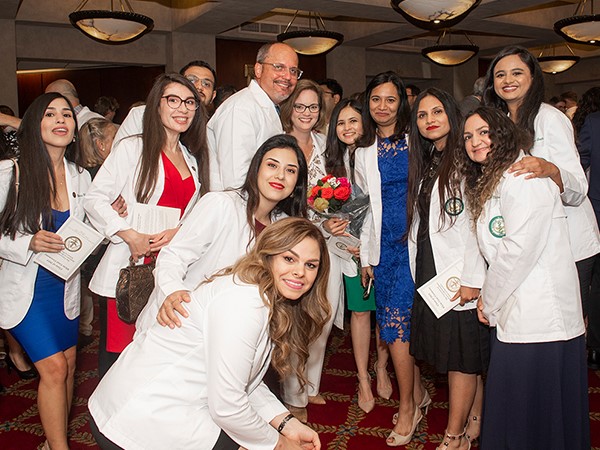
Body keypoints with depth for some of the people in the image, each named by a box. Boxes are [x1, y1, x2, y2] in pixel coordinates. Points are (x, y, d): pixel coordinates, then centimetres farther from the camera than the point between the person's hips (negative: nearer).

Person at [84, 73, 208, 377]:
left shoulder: (192, 159, 17)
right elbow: (95, 198, -7)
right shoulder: (132, 148, -2)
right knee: (118, 352, -1)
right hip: (129, 268, -5)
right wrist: (130, 235, -17)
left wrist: (180, 232, -5)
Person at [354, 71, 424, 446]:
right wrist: (366, 256, 12)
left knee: (396, 323, -8)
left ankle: (408, 405, 10)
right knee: (400, 324, 7)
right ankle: (418, 393, 26)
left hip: (415, 241, -4)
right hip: (383, 245, 4)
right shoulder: (365, 152, 12)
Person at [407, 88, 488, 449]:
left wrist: (474, 278, -20)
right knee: (467, 356, 15)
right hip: (429, 270, 7)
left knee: (462, 355, 2)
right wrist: (419, 270, 12)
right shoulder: (424, 164, 15)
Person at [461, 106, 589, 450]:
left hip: (539, 315, -9)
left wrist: (489, 301, -7)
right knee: (512, 412, 15)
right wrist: (489, 299, 8)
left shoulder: (522, 176, -11)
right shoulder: (487, 182, 20)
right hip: (514, 313, 10)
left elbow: (520, 247, -18)